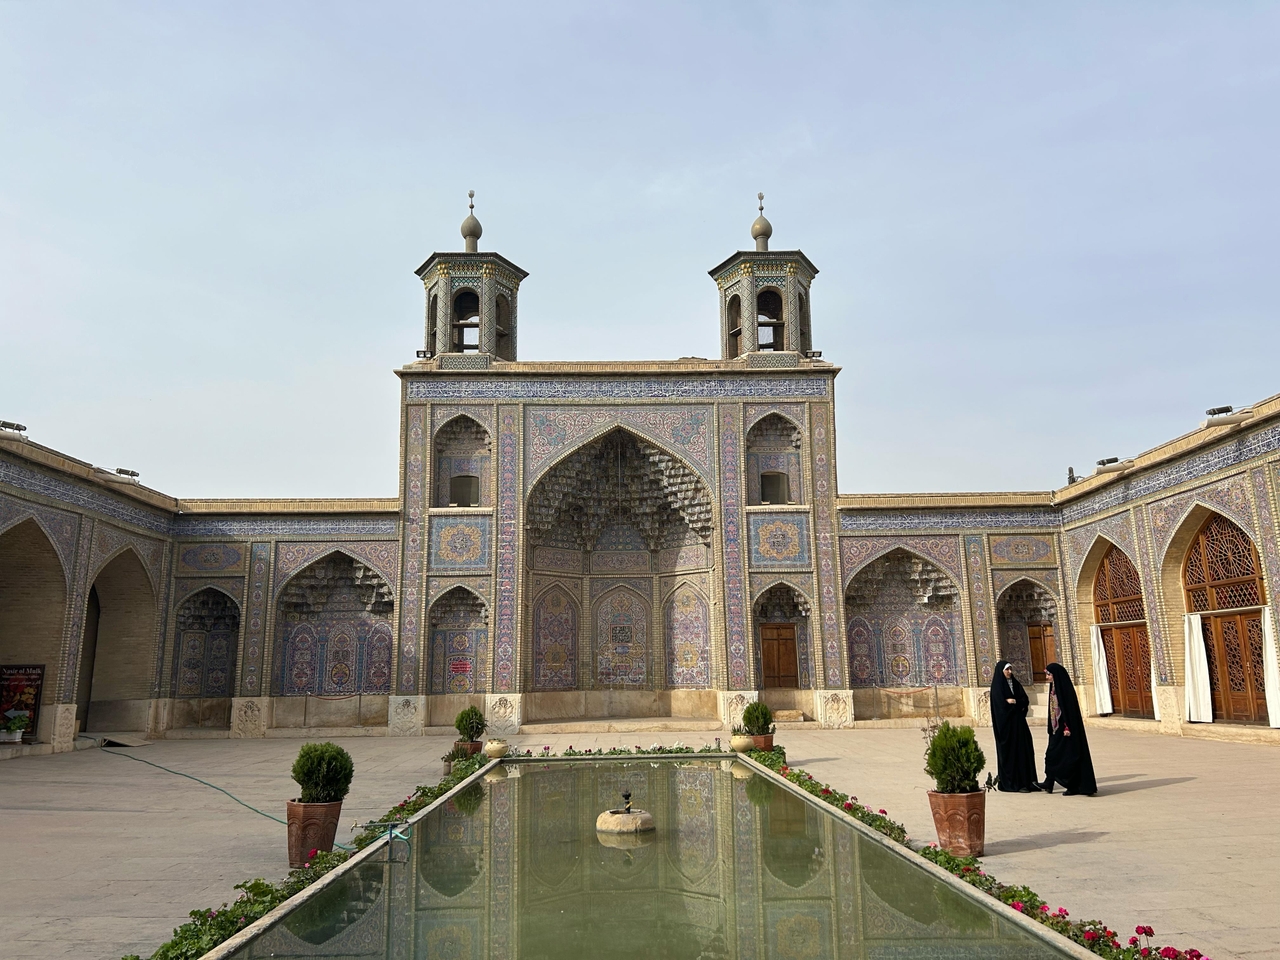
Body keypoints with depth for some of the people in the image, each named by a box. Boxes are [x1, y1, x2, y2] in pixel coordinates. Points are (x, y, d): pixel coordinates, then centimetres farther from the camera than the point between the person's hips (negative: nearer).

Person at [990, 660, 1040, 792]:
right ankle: (1013, 782, -1)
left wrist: (1014, 702, -11)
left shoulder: (1015, 683, 13)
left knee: (1025, 749, 3)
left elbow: (1026, 700, 8)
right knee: (1010, 751, -5)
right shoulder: (997, 686, -7)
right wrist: (1018, 704, -8)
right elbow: (1000, 705, -16)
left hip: (1018, 721, 6)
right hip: (1006, 723, -6)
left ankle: (1027, 780, 8)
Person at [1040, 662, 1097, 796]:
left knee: (1069, 755, -3)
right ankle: (1049, 784, 11)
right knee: (1051, 753, 8)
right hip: (1057, 728, 9)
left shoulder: (1065, 688, -15)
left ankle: (1074, 787, 5)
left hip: (1065, 728, -9)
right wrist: (1051, 728, 19)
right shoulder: (1054, 688, 12)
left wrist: (1067, 727, -22)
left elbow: (1069, 708, -19)